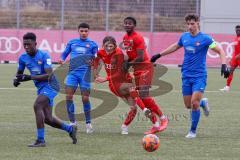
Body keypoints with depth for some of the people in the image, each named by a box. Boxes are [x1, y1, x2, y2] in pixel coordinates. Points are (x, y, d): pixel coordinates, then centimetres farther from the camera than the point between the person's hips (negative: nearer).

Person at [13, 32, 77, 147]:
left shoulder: (44, 56, -17)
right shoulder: (23, 58, 2)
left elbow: (49, 75, -25)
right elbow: (19, 73, 18)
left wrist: (29, 77, -30)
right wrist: (17, 80, -7)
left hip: (50, 86, -8)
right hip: (40, 88, 8)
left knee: (37, 106, -29)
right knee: (48, 119, 7)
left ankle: (40, 140, -26)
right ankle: (70, 129, 33)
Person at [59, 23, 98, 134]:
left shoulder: (92, 44, 10)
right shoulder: (72, 42, 16)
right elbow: (65, 53, 19)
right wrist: (62, 59, -3)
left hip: (85, 72, -2)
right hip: (72, 72, 2)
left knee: (85, 98, -4)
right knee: (68, 96, -9)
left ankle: (88, 123, 10)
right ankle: (72, 121, 2)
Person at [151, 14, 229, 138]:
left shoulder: (204, 38, -10)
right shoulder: (184, 37, 5)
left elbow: (220, 51, -8)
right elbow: (176, 46, 26)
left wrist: (224, 65, -23)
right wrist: (159, 55, 29)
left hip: (199, 76, -5)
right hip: (186, 76, 5)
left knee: (194, 103, -15)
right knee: (188, 105, 4)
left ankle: (193, 131, 2)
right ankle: (203, 102, 38)